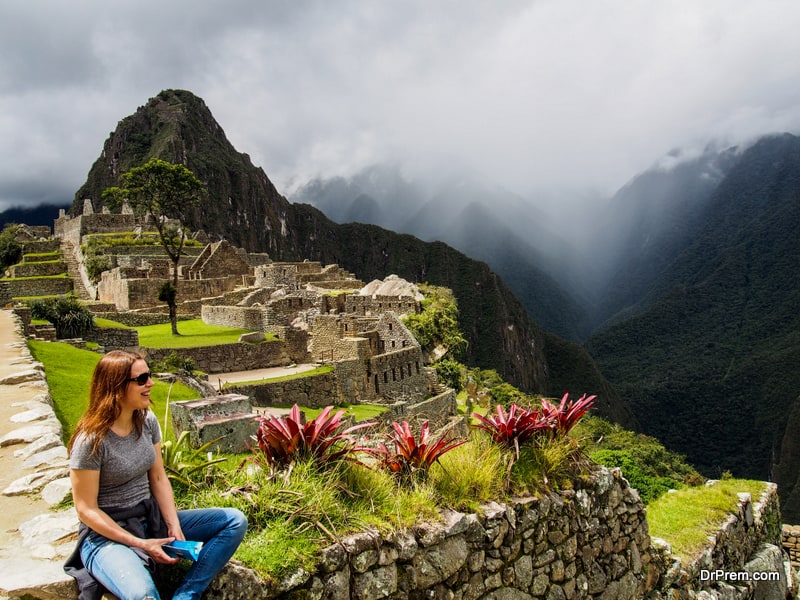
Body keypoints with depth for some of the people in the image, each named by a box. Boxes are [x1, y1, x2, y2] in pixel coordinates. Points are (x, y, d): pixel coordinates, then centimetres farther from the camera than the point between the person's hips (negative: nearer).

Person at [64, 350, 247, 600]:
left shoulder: (147, 421, 0)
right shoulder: (91, 440, -18)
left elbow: (159, 478, 4)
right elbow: (86, 509, -15)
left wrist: (174, 526, -9)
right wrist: (140, 544, -19)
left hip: (150, 518, 7)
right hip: (107, 533, -7)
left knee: (235, 521, -6)